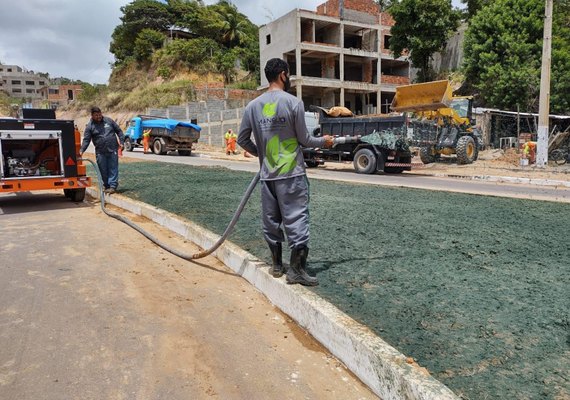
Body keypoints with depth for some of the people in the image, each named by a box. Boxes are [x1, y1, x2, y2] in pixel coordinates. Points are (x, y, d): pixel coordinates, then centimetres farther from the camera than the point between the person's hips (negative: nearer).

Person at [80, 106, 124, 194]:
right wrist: (81, 150, -16)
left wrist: (121, 142, 3)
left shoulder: (108, 121, 6)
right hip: (100, 152, 1)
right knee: (103, 170, 5)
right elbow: (86, 140, -3)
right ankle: (107, 186, 17)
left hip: (113, 150, 0)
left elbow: (119, 131, 12)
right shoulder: (90, 126, 2)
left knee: (113, 169, -2)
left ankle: (113, 186, 0)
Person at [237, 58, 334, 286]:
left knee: (271, 220, 13)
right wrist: (324, 141, 16)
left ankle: (276, 265, 24)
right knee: (297, 218, 0)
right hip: (292, 173, -4)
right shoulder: (293, 102, -7)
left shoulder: (253, 106, 5)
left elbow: (242, 140, 8)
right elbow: (304, 139, -3)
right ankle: (296, 269, 1)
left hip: (267, 174, 5)